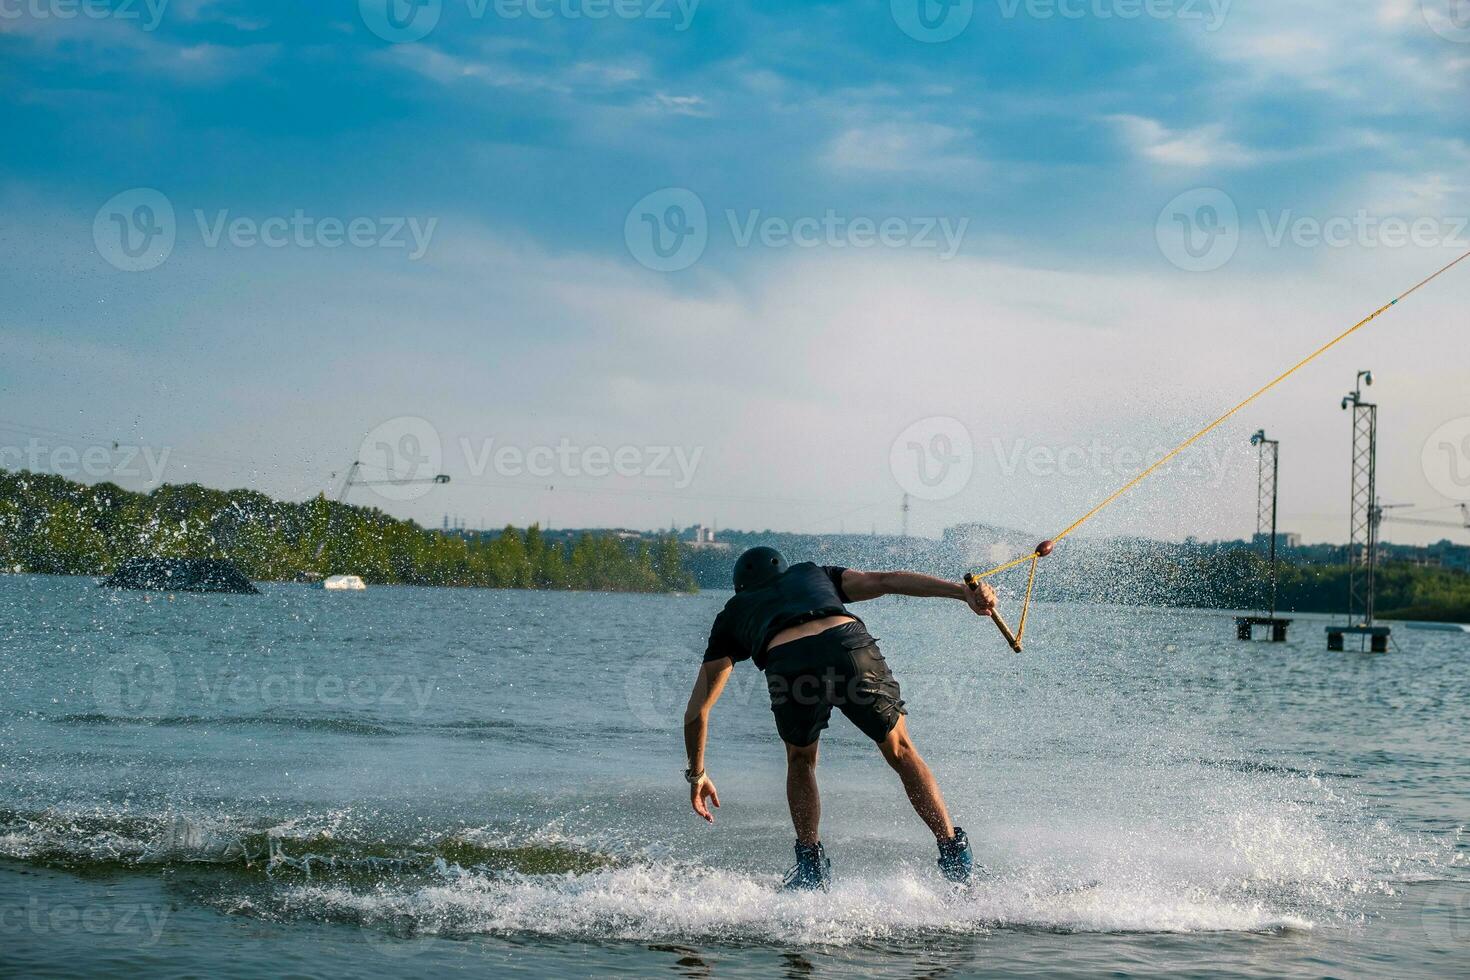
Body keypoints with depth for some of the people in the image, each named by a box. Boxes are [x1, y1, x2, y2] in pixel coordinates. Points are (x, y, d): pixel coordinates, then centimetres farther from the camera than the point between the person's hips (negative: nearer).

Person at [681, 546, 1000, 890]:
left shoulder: (733, 613, 37)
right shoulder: (814, 575, 40)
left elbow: (697, 709, 33)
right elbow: (886, 580, 21)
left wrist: (696, 774, 44)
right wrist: (963, 591, 11)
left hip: (789, 663, -1)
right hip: (849, 646, 1)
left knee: (800, 762, 30)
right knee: (901, 752, 24)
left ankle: (812, 865, 21)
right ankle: (954, 852, 19)